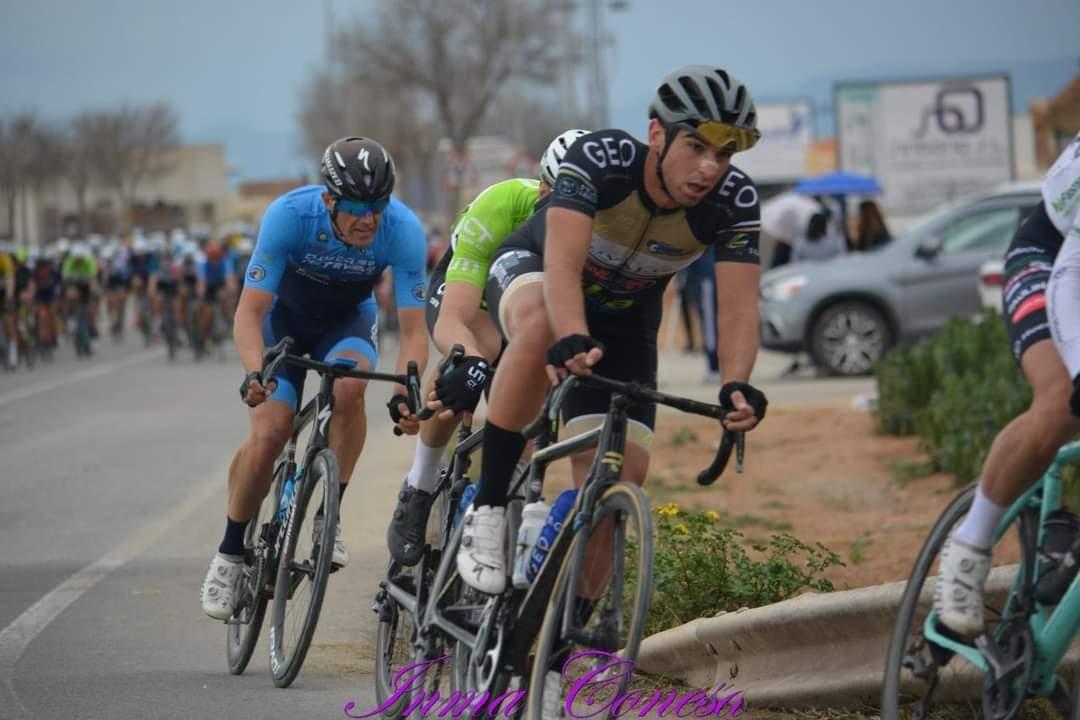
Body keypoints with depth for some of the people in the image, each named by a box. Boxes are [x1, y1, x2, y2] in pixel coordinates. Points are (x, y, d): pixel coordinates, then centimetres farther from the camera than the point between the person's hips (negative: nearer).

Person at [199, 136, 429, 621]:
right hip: (284, 316, -1)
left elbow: (413, 327, -26)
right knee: (268, 435, -17)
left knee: (349, 386, -32)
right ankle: (230, 554, 4)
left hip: (347, 320, 1)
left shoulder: (403, 230, -31)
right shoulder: (289, 215, -34)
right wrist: (255, 373, -50)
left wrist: (406, 390, -44)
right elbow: (250, 311, -32)